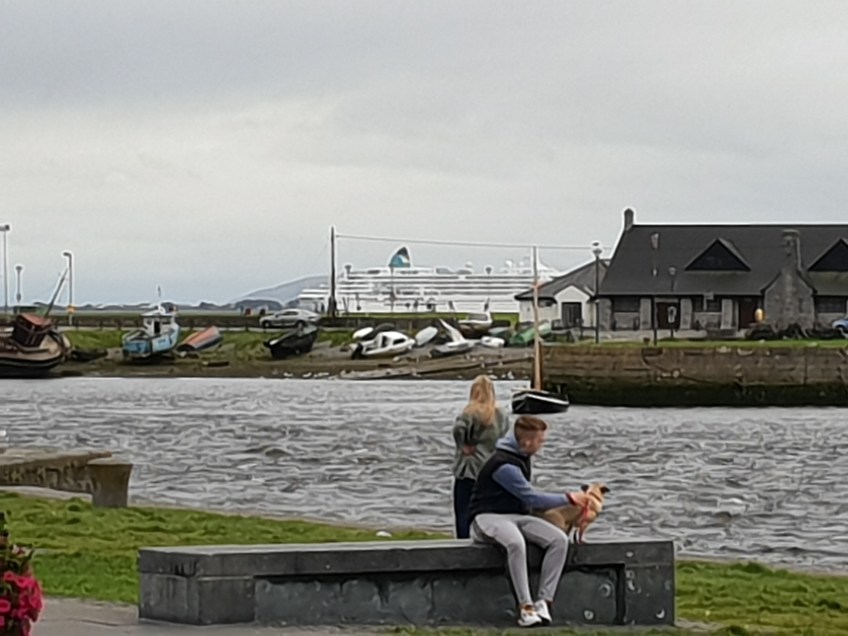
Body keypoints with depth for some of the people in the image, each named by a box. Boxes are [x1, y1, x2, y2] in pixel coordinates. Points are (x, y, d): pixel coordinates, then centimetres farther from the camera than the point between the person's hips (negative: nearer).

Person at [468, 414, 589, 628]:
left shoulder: (521, 457, 11)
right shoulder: (504, 465, -19)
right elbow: (532, 498, -17)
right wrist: (569, 499, -10)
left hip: (516, 515, 9)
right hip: (489, 517, -9)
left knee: (559, 539, -18)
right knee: (516, 542, -43)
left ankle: (544, 601, -23)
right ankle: (525, 606, -38)